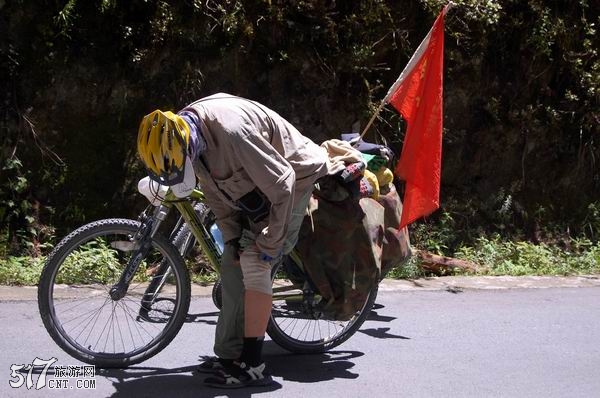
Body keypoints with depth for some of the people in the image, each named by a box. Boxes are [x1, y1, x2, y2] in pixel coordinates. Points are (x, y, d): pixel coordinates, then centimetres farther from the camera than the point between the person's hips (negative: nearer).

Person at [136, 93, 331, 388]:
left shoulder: (232, 131, -38)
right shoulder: (184, 135, -10)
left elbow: (283, 185, -31)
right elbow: (215, 193, 5)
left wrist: (270, 244, -23)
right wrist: (232, 238, -1)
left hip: (292, 181, -8)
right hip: (255, 189, 8)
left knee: (254, 265, -18)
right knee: (232, 266, 5)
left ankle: (252, 365, -13)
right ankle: (229, 354, 13)